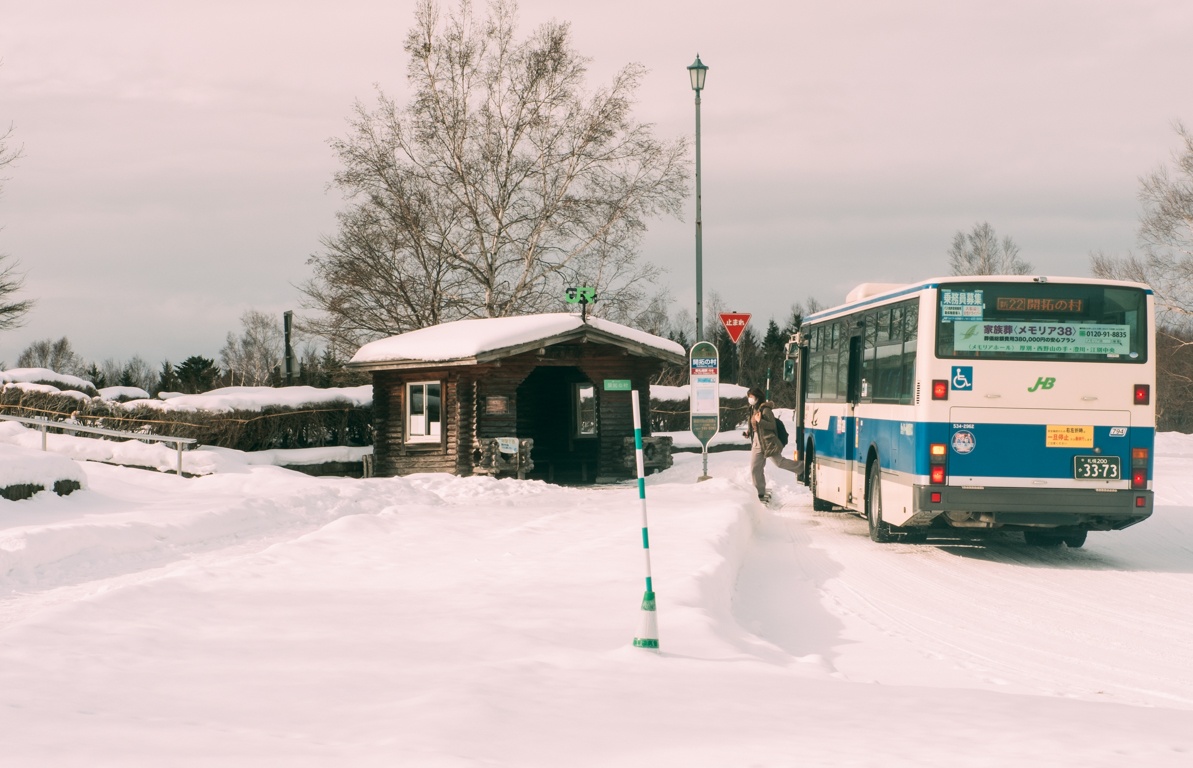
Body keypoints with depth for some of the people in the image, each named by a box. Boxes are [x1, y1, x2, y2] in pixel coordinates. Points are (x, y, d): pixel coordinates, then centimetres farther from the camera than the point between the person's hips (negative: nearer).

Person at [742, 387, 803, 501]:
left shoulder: (765, 410, -13)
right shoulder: (753, 410, 13)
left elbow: (772, 426, -15)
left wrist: (760, 421, -29)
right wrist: (748, 432, 10)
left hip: (768, 442, -8)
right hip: (757, 444, 8)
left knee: (779, 462, -2)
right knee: (755, 468, 4)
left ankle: (802, 467, 20)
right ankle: (761, 493, 12)